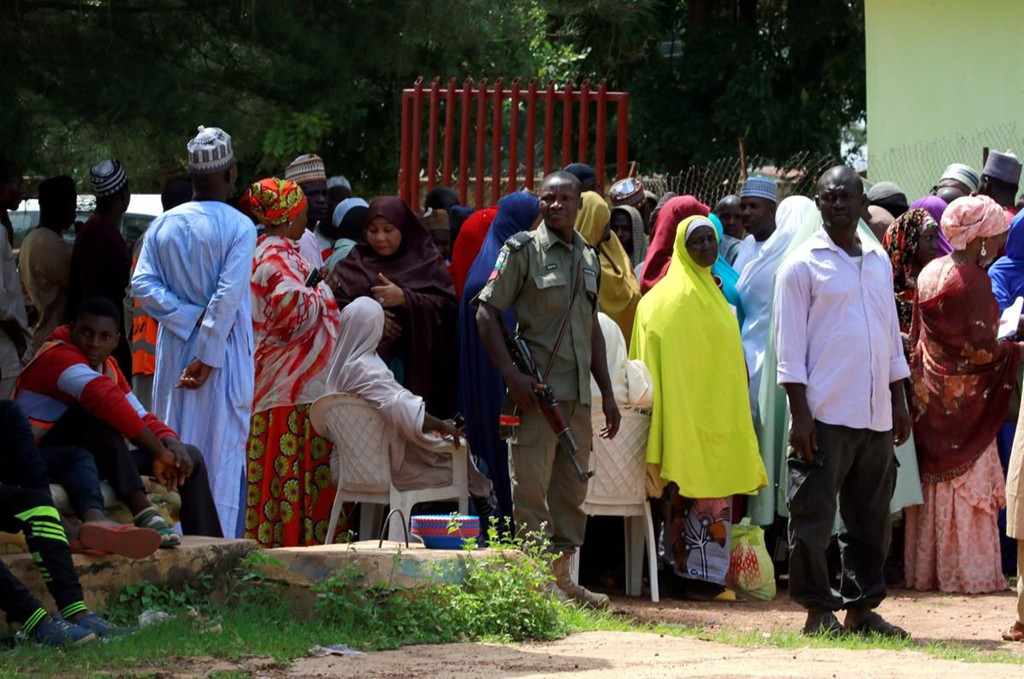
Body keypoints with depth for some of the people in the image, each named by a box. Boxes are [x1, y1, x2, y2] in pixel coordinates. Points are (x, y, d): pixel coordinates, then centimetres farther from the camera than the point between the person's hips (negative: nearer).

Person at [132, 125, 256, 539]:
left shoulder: (163, 225, 4)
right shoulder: (239, 228, -10)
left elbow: (142, 284, -3)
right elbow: (229, 295, -17)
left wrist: (191, 318, -6)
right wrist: (207, 356, -15)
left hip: (174, 352, 4)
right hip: (224, 354, -4)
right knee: (222, 450, 0)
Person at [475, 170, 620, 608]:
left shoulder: (588, 258, 16)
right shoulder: (522, 251, -2)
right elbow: (486, 311, -6)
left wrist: (607, 392, 18)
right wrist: (511, 374, -15)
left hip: (577, 394, 6)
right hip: (535, 391, -6)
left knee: (572, 490, 9)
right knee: (531, 487, -6)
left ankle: (561, 576, 16)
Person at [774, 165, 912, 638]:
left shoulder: (879, 261, 15)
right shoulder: (803, 264, -2)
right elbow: (790, 345, -5)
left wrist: (898, 402, 16)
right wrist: (800, 414, -11)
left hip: (875, 417, 6)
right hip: (825, 416, -6)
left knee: (871, 518, 8)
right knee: (814, 515, -3)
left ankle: (862, 607, 15)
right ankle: (818, 610, 4)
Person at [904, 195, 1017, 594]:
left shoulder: (929, 274, 7)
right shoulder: (973, 280, -17)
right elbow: (981, 346, -20)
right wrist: (1016, 349, -9)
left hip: (929, 392, 8)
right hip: (965, 396, -8)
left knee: (933, 483, 12)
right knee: (969, 485, -1)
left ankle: (925, 569, 15)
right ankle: (969, 572, 1)